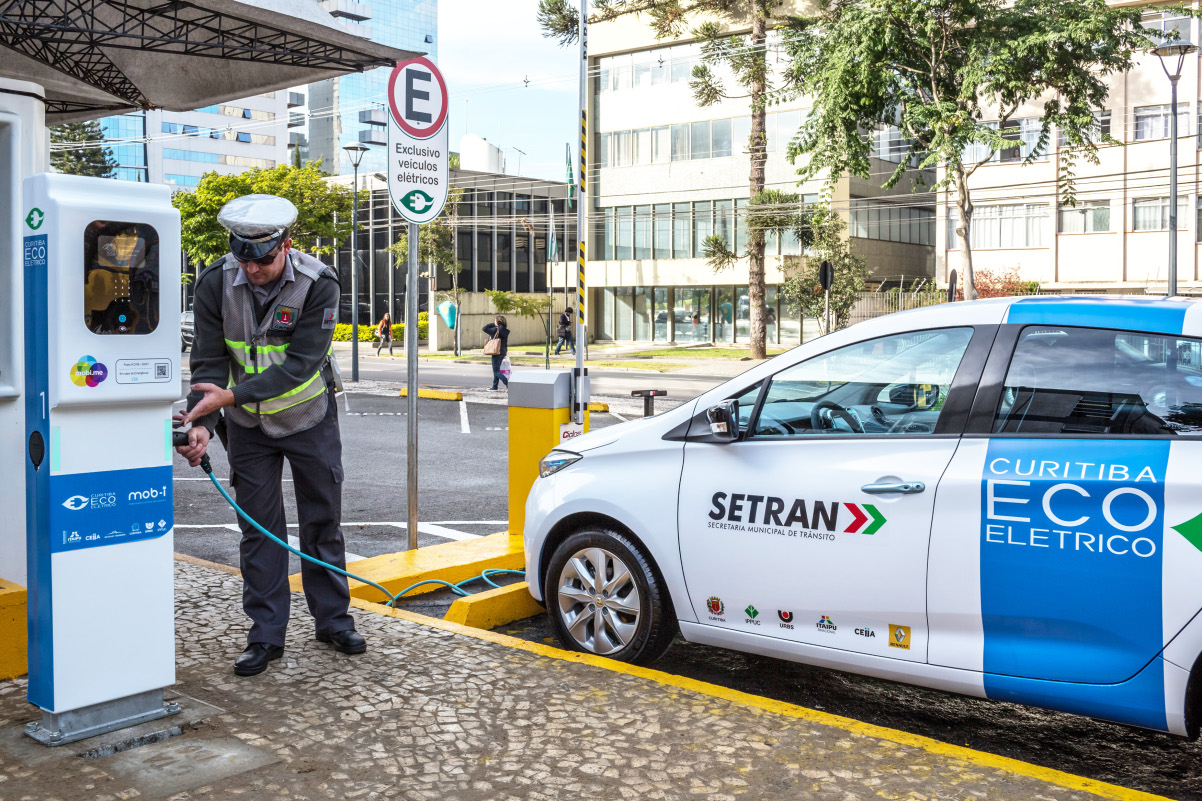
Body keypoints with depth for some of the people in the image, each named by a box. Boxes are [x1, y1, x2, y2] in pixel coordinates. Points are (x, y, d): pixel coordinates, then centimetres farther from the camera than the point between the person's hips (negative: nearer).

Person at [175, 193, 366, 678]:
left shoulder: (319, 285, -23)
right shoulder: (215, 283, -17)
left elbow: (300, 364, -28)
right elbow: (208, 361, -16)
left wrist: (230, 396, -36)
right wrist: (201, 423, -32)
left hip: (309, 418, -1)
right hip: (248, 424, 1)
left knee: (323, 520, 9)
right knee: (259, 527, 4)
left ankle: (333, 619, 25)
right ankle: (266, 636, 14)